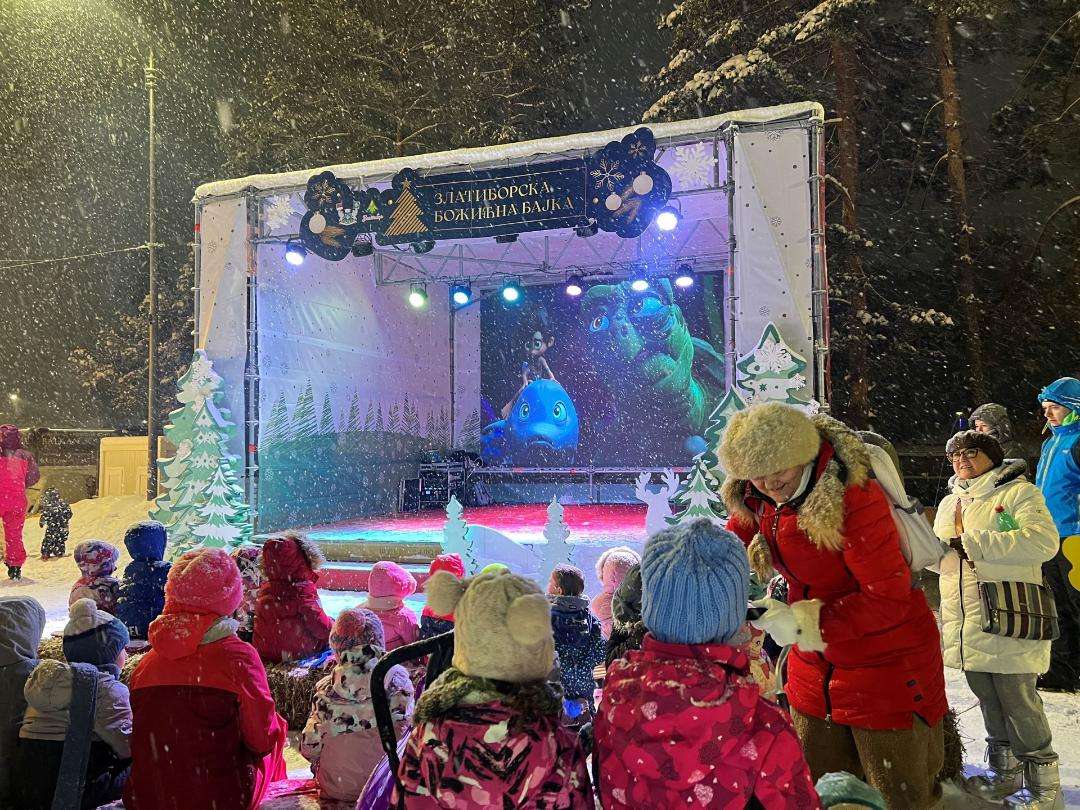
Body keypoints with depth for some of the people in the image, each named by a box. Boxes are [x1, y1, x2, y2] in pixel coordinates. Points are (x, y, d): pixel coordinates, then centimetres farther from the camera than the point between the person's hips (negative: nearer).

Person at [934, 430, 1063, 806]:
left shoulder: (1019, 492, -5)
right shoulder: (949, 503, 18)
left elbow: (1043, 541, -21)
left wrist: (971, 542, -21)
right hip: (966, 624, 7)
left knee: (1018, 701, -1)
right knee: (988, 700, 16)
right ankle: (1004, 772, 30)